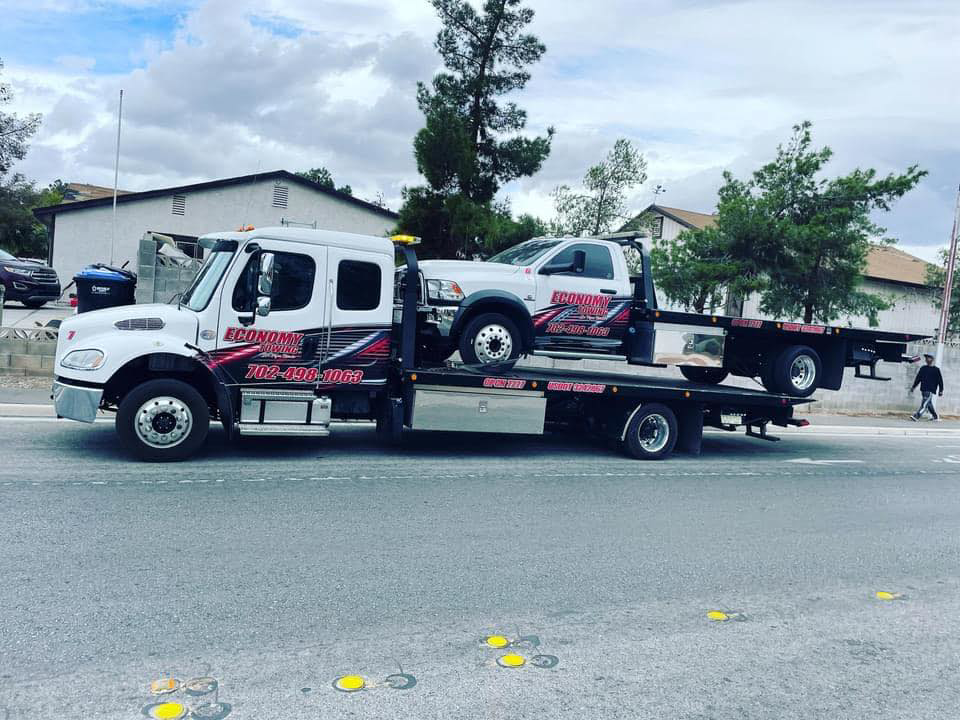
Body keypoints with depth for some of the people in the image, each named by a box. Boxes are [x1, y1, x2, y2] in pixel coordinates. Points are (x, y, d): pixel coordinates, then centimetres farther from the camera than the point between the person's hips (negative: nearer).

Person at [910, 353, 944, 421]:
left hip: (931, 390, -6)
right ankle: (936, 416, 29)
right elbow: (918, 378, 17)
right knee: (929, 403, 14)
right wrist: (913, 387, 15)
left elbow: (940, 380, 0)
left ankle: (917, 416, -21)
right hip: (923, 390, 6)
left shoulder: (936, 369, -2)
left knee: (924, 403, -13)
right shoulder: (923, 368, 11)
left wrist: (941, 391, -2)